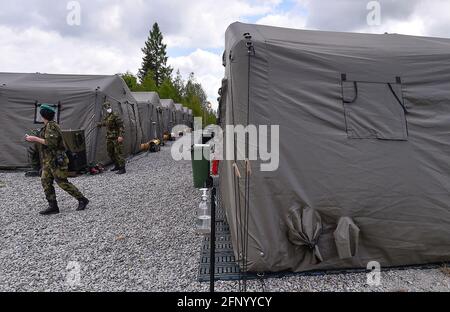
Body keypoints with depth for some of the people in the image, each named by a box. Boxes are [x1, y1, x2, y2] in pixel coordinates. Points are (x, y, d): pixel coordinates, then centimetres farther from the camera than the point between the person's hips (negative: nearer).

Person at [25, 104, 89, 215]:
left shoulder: (51, 126, -16)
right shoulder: (48, 126, 15)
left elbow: (51, 142, -25)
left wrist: (35, 138, -18)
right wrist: (34, 139, 17)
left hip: (56, 160, -10)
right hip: (48, 161, 10)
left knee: (62, 182, -5)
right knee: (45, 181, 6)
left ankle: (82, 200, 5)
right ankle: (53, 206, 10)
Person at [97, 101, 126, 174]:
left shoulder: (115, 116, -13)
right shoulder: (106, 117, 13)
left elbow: (121, 126, -19)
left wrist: (121, 136, -27)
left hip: (117, 138, -9)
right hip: (109, 138, 9)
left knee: (118, 153, -10)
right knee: (110, 153, 14)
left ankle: (122, 169, -6)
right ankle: (117, 166, 28)